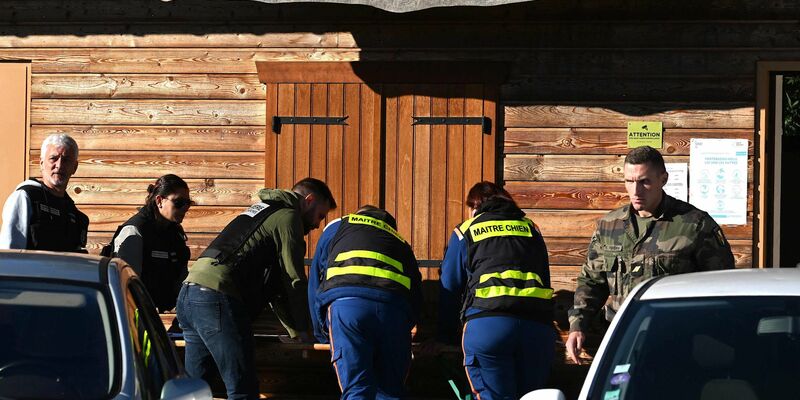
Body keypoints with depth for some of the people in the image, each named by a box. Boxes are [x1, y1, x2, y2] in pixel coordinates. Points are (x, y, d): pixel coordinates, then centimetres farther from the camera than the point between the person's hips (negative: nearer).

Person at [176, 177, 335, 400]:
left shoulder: (262, 210, 32)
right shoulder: (288, 217, 3)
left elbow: (272, 284, 33)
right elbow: (294, 279, 0)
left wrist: (295, 330, 30)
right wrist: (302, 331, 11)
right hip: (217, 297, -10)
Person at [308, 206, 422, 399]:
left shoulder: (336, 227, 34)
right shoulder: (400, 241, 39)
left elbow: (314, 283, 31)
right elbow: (416, 296, 29)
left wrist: (322, 334, 39)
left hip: (346, 302, -2)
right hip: (394, 308, 2)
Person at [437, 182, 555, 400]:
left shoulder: (465, 231, 18)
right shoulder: (530, 228, 27)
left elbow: (449, 289, 19)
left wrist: (446, 335, 28)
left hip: (487, 324, -3)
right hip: (538, 326, 3)